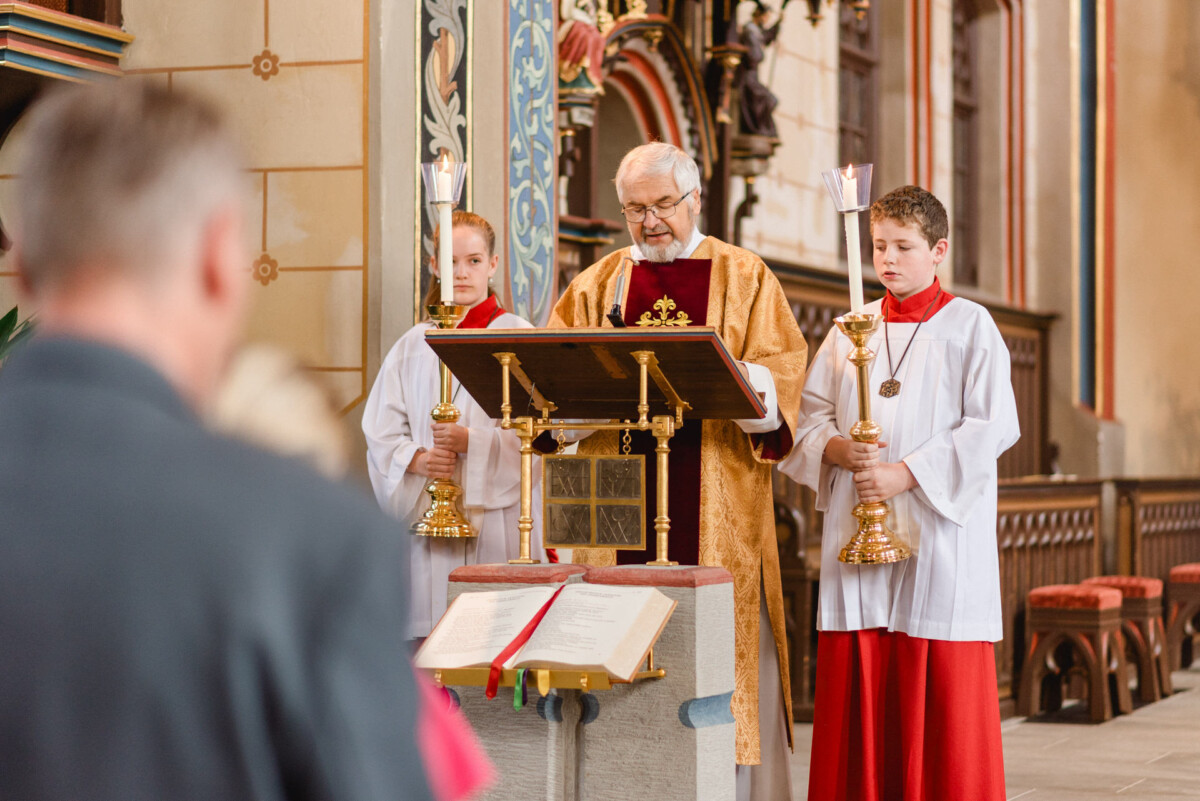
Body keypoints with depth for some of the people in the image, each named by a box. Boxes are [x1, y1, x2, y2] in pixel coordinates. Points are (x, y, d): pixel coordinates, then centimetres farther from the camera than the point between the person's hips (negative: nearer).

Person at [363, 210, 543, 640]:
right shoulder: (413, 345, 12)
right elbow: (381, 432, 8)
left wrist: (471, 441, -18)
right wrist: (418, 459, -11)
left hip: (497, 515, -2)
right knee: (433, 632, -1)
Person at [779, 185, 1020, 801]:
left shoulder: (970, 327, 2)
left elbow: (991, 426, -7)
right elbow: (811, 415, 14)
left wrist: (905, 473, -14)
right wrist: (840, 450, -9)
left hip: (939, 533, -3)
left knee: (942, 697, -5)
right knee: (857, 689, 1)